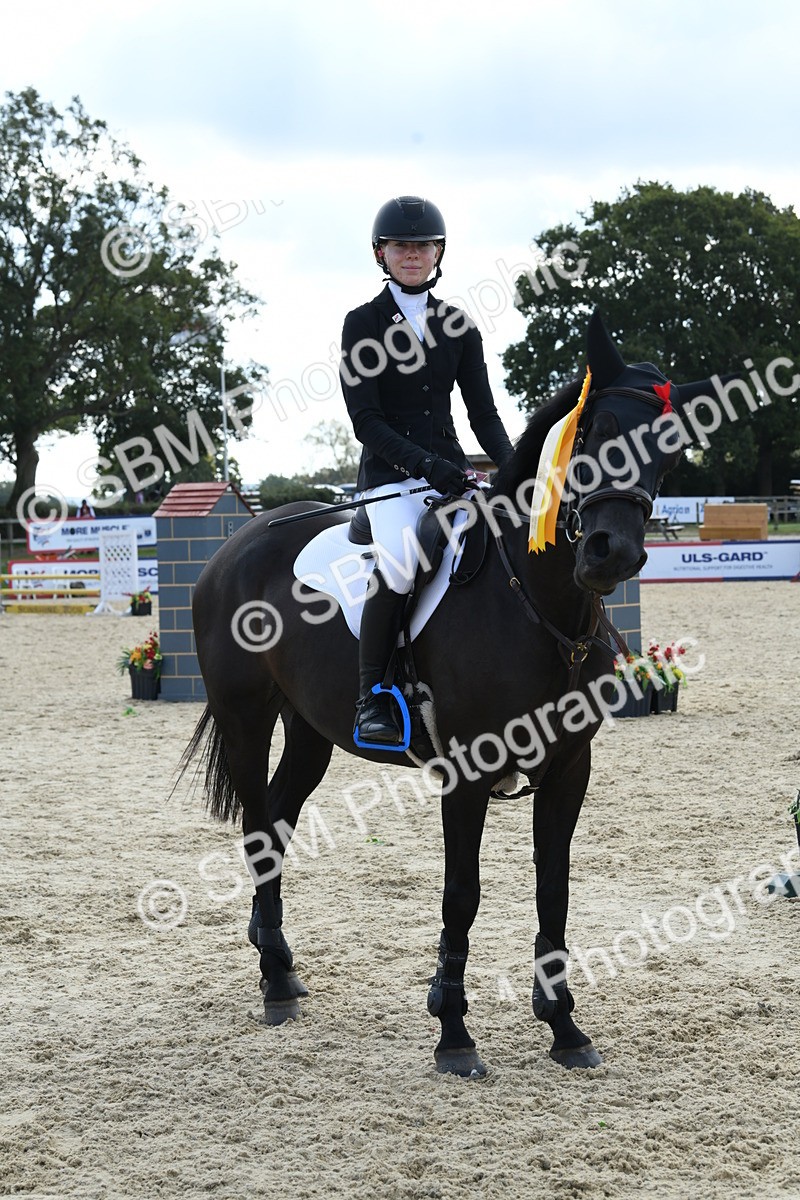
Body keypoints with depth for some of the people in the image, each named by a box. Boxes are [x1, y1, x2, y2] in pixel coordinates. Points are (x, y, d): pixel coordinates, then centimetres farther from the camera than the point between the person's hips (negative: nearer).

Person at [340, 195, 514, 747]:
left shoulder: (459, 325, 14)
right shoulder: (363, 323, 2)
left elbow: (483, 412, 13)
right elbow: (365, 420, -6)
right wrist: (425, 465, -19)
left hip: (450, 467, 4)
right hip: (390, 472, -4)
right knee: (398, 563, -34)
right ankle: (372, 696, -21)